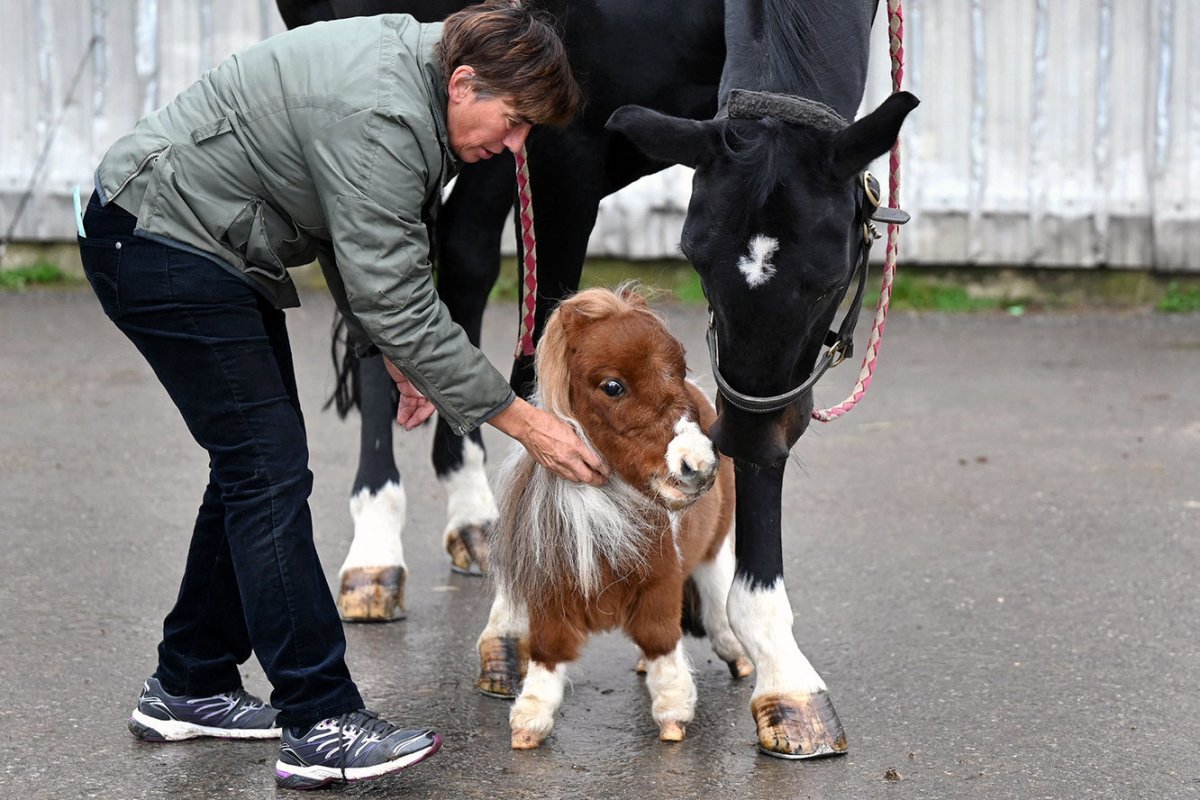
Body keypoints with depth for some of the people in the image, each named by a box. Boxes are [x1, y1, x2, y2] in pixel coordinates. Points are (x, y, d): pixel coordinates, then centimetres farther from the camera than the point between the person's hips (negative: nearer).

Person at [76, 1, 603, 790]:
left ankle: (190, 689, 23)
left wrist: (397, 358, 9)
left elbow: (362, 250, 14)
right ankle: (321, 725, -10)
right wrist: (523, 421, -22)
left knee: (255, 466, 13)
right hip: (159, 243, -11)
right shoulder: (380, 118, -28)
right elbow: (398, 304, -26)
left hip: (210, 248, 11)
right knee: (270, 472, -12)